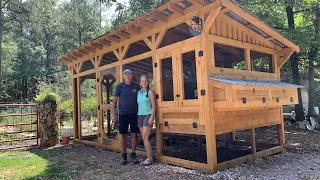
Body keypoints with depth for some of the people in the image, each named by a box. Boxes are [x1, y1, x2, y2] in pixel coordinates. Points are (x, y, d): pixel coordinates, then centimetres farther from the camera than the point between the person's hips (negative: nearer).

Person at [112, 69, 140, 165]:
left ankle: (133, 155, 18)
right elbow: (115, 100, 1)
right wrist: (113, 114, -5)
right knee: (123, 135, 4)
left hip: (134, 114, 1)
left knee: (134, 134, 5)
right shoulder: (119, 86, -2)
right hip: (123, 114, -1)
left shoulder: (136, 86, 3)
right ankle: (123, 155, 17)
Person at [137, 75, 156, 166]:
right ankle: (149, 157, 14)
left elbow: (153, 106, -6)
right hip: (140, 116, 6)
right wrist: (137, 117, 9)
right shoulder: (138, 92, 13)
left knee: (145, 137, -11)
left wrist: (152, 117, -15)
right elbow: (138, 105, 15)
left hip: (148, 115, -6)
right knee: (144, 138, 6)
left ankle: (150, 159, -3)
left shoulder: (150, 92, -3)